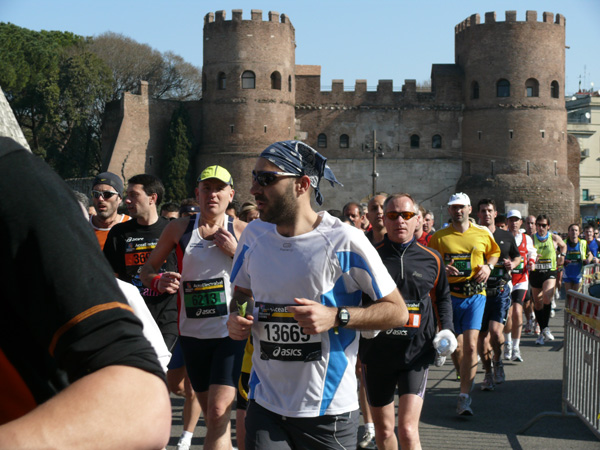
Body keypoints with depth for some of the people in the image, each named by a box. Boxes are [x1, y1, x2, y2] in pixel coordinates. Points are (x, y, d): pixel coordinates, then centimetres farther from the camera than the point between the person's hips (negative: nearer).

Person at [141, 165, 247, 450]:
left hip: (229, 332, -3)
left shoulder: (241, 231, 0)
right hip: (192, 332, 3)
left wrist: (236, 252, -14)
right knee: (210, 414, 16)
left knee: (218, 414, -15)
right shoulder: (179, 228, 5)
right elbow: (147, 269, 11)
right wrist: (159, 281, -12)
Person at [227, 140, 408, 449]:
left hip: (328, 409, -4)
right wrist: (235, 318, -1)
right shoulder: (254, 235, 5)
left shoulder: (343, 241, -12)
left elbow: (397, 311, -7)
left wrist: (336, 317, -21)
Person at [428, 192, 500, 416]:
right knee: (455, 347, 10)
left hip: (475, 295, -1)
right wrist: (442, 269, -15)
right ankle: (465, 379, 39)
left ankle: (464, 397, -11)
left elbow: (494, 252, 23)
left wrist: (488, 266, 2)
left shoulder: (482, 234, 6)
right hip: (449, 295, 1)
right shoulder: (439, 237, 2)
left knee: (470, 345, -13)